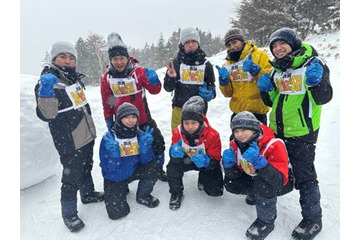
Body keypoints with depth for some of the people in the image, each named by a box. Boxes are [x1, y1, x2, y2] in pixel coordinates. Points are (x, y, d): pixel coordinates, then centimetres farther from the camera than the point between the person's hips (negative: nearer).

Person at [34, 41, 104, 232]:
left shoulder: (75, 79, 8)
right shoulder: (47, 82, -15)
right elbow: (46, 115, -25)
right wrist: (46, 92, -38)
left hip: (87, 137, 8)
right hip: (69, 143, -8)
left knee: (86, 168, 24)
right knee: (72, 178, 2)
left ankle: (88, 194, 46)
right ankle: (68, 214, 22)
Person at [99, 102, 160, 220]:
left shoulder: (140, 135, -9)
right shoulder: (109, 138, -19)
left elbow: (146, 161, -12)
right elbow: (109, 170, -20)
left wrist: (145, 146, -28)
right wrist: (114, 154, -38)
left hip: (133, 171, 3)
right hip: (114, 177, -2)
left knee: (154, 167, -24)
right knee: (116, 212, -17)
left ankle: (142, 196, 4)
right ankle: (122, 190, 19)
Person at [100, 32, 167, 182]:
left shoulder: (139, 71, -14)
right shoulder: (106, 78, -7)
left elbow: (154, 90, -11)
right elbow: (106, 102, 4)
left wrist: (153, 80, -32)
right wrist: (109, 121, 8)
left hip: (143, 118, -1)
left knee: (157, 142, 3)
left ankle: (158, 169, 28)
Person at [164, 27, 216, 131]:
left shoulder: (205, 64, 8)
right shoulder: (176, 63, 4)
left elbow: (211, 84, 18)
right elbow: (168, 88, 4)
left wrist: (210, 94, -5)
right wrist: (171, 78, -18)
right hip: (179, 109, -1)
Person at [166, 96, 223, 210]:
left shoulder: (212, 135, -29)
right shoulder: (178, 132, -21)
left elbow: (215, 161, -26)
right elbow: (173, 153, -15)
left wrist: (206, 161, -51)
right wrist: (174, 151, -43)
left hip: (207, 162, -1)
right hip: (187, 160, 1)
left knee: (215, 191, -11)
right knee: (172, 166, -30)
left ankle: (203, 178, 25)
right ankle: (176, 193, -3)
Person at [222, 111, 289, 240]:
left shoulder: (274, 145, -33)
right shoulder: (236, 145, -15)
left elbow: (280, 180, -38)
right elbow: (235, 175, -11)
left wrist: (259, 161, -52)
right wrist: (229, 163, -33)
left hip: (282, 184, -6)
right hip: (254, 178, 6)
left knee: (263, 184, -36)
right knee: (230, 183, -12)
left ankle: (266, 222, -10)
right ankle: (256, 193, 17)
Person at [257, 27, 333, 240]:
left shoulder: (313, 63, -9)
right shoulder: (276, 69, 9)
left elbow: (323, 98, -15)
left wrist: (316, 82, -33)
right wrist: (266, 89, -6)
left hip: (302, 131, -6)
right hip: (277, 130, 7)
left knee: (304, 174, 1)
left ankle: (313, 218, 19)